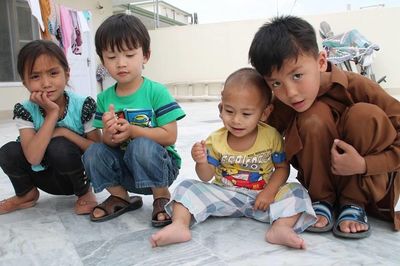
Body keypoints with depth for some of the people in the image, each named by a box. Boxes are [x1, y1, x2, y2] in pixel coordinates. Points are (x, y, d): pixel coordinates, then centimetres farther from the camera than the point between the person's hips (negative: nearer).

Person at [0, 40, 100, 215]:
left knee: (59, 147, -31)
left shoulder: (83, 106, -18)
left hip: (78, 175, -3)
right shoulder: (25, 110, -13)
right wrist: (52, 113, -30)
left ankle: (84, 193, -4)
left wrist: (65, 132, -25)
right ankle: (26, 194, 11)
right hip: (47, 178, 3)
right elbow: (33, 158, -28)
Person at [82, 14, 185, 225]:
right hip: (125, 169, 5)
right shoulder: (104, 98, 0)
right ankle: (120, 197, 6)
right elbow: (108, 142, 1)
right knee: (94, 152, -19)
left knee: (141, 146, -34)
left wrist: (131, 130, -24)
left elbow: (170, 136, -17)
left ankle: (162, 197, -8)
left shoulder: (156, 92, -13)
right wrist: (109, 133, -23)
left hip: (160, 164, -4)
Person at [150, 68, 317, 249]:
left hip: (260, 198, 0)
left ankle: (281, 227, -40)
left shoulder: (271, 136, -10)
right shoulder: (215, 140, -7)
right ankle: (179, 226, -31)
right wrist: (202, 162, -25)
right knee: (187, 187, -15)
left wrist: (269, 192, -16)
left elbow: (282, 168, -1)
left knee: (297, 191, -21)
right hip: (225, 196, 1)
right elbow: (207, 176, -2)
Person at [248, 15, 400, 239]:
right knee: (313, 119, -30)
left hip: (371, 181, 0)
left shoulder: (357, 87, -23)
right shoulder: (281, 106, -17)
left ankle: (355, 203, -11)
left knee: (366, 114, -29)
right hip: (322, 179, 0)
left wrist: (363, 164, -28)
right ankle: (322, 200, -7)